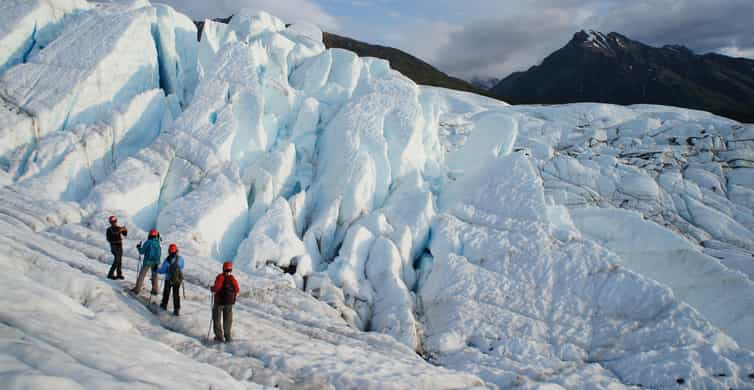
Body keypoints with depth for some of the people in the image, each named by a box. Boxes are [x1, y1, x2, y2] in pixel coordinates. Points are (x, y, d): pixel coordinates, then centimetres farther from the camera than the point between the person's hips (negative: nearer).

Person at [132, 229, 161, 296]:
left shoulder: (147, 243, -11)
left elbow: (142, 251, -5)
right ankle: (154, 290, 18)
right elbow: (160, 254, 8)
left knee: (142, 275, 6)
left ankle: (137, 289, 8)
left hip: (147, 261, -4)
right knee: (154, 275, 16)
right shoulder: (158, 243, 1)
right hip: (155, 262, 4)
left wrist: (139, 247, 13)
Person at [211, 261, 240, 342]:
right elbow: (237, 290, -3)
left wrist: (212, 289, -4)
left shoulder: (220, 277, -14)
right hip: (229, 302, 3)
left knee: (217, 318, 11)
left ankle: (219, 336, 10)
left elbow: (217, 287, -24)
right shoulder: (233, 279, -3)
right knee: (228, 319, 14)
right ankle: (227, 336, 14)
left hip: (219, 301, -3)